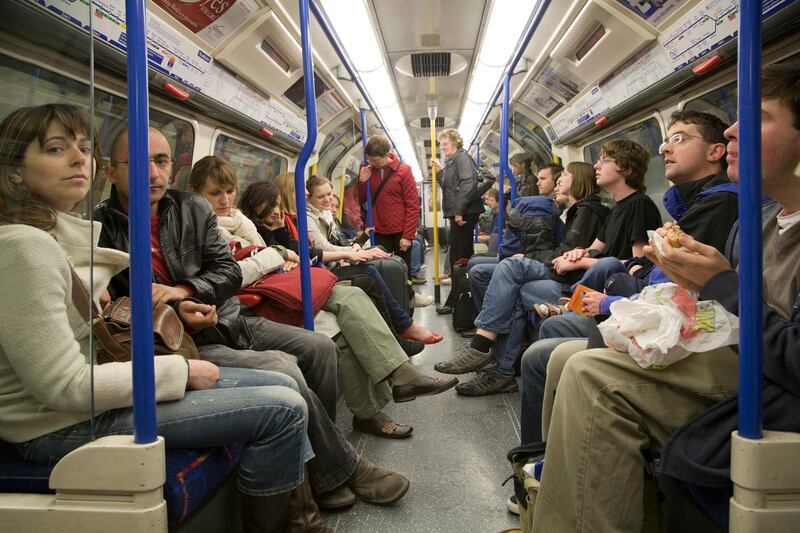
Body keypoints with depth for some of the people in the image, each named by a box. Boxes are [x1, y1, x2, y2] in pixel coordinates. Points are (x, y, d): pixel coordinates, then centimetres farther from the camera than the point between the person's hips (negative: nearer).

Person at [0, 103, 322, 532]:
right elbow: (65, 385, -25)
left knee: (281, 386, 8)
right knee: (281, 408, -16)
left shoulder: (64, 231, 9)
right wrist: (182, 371, -17)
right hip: (66, 426, -10)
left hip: (97, 392, 10)